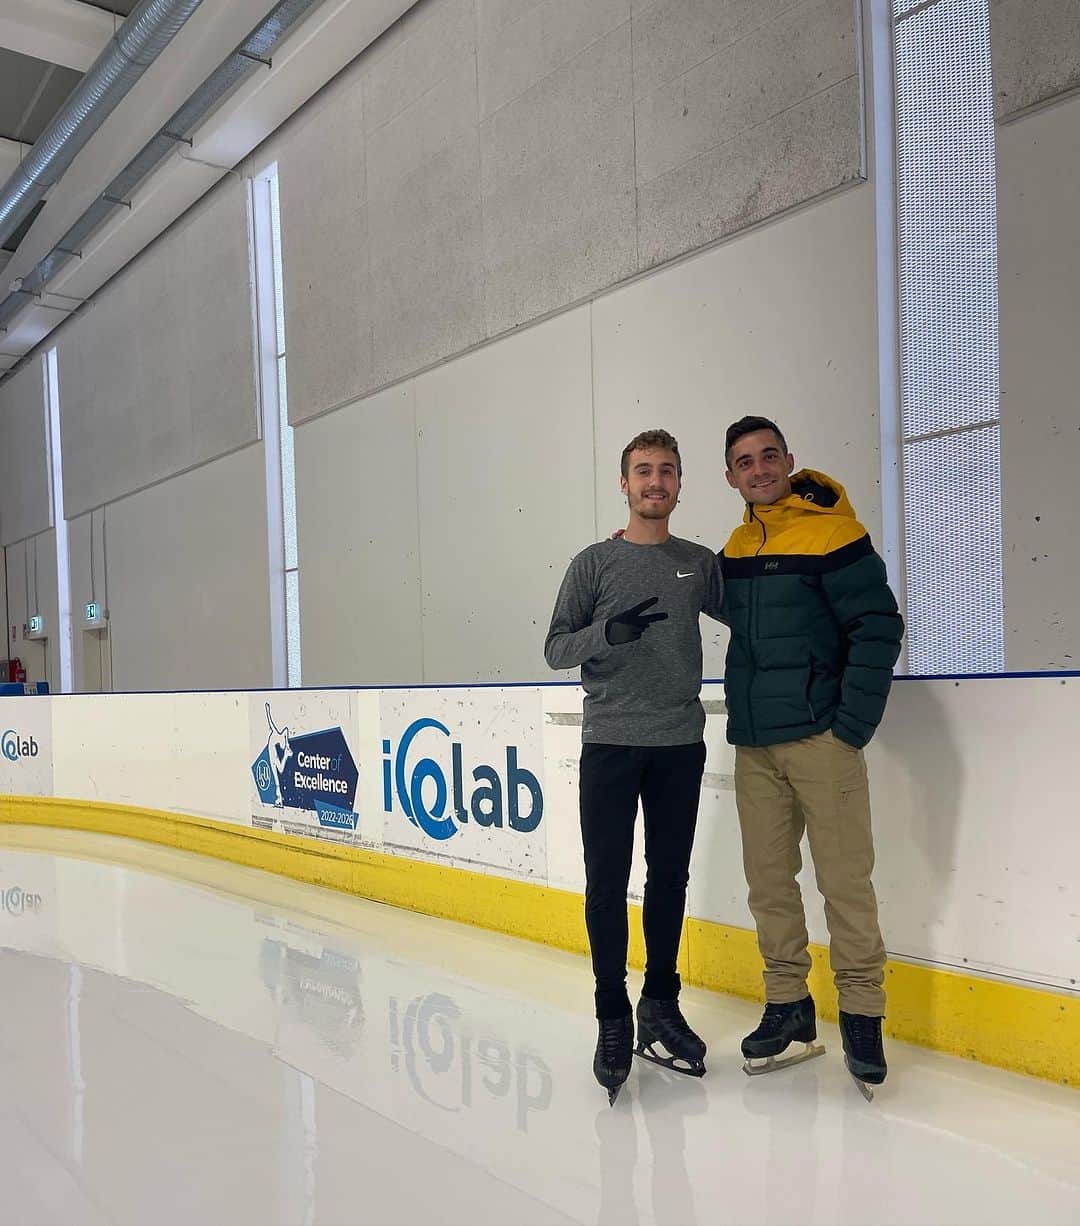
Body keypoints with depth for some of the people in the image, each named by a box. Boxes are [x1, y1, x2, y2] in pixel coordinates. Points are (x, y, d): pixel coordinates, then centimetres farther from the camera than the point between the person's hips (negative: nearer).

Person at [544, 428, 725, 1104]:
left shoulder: (700, 562, 9)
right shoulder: (595, 562, 2)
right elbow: (556, 649, -2)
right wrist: (610, 630, -19)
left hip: (680, 747, 3)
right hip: (610, 744, -2)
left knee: (670, 878, 11)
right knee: (608, 882, 0)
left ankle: (661, 1007, 26)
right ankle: (614, 1018, 14)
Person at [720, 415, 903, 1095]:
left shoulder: (832, 531, -7)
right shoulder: (736, 549, 11)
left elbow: (879, 628, -10)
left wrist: (851, 726, -13)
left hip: (821, 740, -6)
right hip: (754, 747, 6)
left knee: (845, 880, 0)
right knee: (768, 879, 11)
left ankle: (862, 1014, 15)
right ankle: (788, 1004, 25)